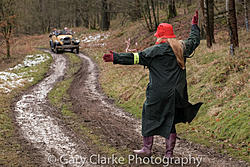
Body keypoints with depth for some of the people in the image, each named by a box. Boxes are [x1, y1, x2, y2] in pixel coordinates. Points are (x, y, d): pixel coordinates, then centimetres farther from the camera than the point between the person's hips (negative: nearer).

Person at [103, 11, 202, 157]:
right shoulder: (182, 47, 6)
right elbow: (194, 41, 26)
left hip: (158, 94, -6)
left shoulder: (156, 50, -12)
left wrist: (115, 58, -13)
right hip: (176, 94, 6)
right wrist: (195, 26, 42)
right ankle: (169, 152, 11)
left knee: (150, 118, 10)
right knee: (170, 121, 11)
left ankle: (147, 148, 15)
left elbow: (135, 57, -14)